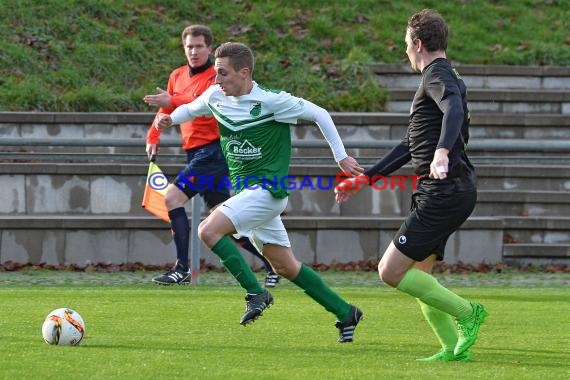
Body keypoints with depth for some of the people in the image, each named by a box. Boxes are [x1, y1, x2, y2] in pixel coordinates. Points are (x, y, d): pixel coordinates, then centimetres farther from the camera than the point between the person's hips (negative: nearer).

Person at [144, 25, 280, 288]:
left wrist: (173, 101, -38)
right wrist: (153, 138, 13)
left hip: (211, 150, -8)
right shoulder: (177, 76, 14)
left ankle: (182, 269, -17)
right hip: (196, 154, 8)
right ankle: (272, 263, 17)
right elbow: (166, 109, 26)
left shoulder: (215, 77, -11)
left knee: (172, 196, -17)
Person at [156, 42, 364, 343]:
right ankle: (345, 313, 22)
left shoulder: (271, 101, -15)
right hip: (245, 191, 8)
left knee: (209, 230, -23)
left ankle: (255, 293, -13)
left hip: (267, 190, -8)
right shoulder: (216, 97, 3)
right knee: (286, 267, 11)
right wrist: (170, 118, 2)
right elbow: (191, 109, 24)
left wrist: (341, 157, -3)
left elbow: (318, 114, -6)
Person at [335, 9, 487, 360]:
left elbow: (454, 111, -32)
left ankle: (467, 313, -8)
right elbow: (411, 146, 29)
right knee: (418, 276, 12)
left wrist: (442, 153, -50)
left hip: (444, 194, -10)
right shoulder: (442, 78, 24)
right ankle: (453, 349, 7)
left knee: (391, 272, -11)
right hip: (447, 192, 10)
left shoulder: (437, 76, -8)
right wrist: (363, 180, 29)